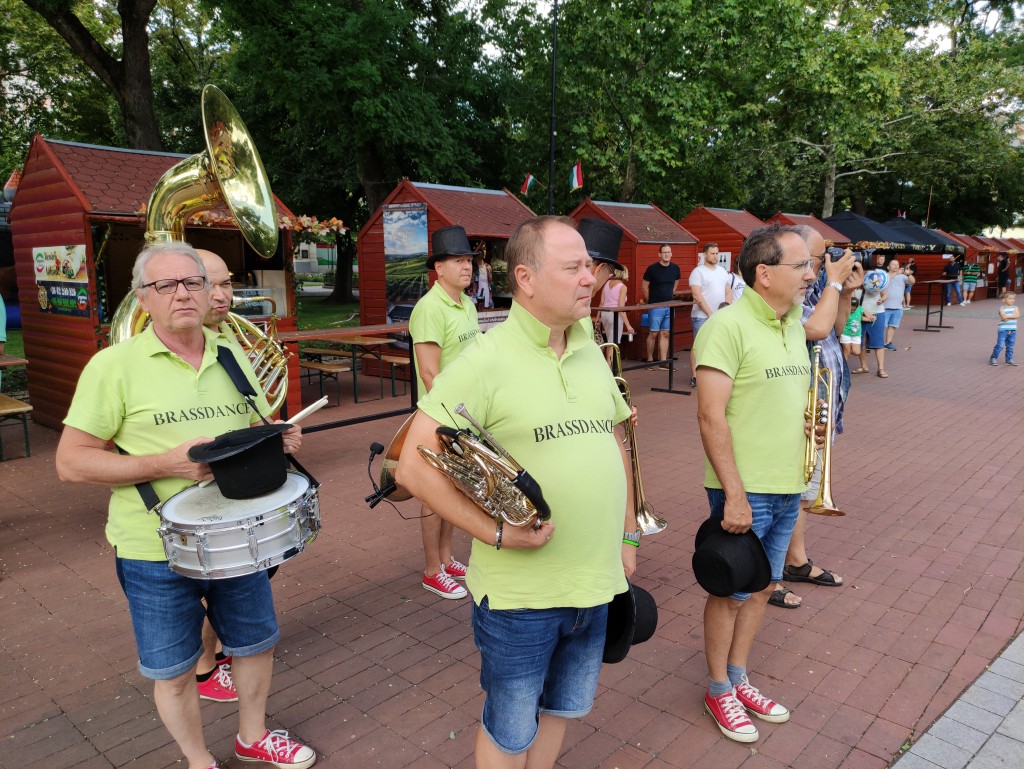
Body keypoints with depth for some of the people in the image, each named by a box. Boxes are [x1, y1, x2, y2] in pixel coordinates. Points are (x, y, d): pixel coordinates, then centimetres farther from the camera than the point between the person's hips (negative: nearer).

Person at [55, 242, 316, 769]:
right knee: (173, 671, 12)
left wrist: (281, 441, -9)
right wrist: (167, 463, -25)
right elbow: (71, 462, -12)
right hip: (156, 553, -4)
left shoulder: (232, 358, 4)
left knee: (256, 643, 19)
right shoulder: (114, 365, -11)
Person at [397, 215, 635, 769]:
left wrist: (627, 535, 14)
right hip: (520, 593, -6)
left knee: (561, 707, 25)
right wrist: (497, 533, -21)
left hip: (596, 585, 6)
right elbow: (413, 467, -19)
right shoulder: (485, 360, -17)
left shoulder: (591, 355, 5)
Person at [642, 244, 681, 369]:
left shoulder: (675, 268, 5)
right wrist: (649, 302, 3)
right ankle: (650, 360, 9)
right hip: (655, 306, -4)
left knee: (665, 334, 6)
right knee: (653, 333, -1)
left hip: (669, 306, 4)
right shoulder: (652, 269, -9)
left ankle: (663, 361, 10)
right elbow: (644, 286, -2)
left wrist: (670, 295, 15)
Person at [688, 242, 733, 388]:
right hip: (702, 317, -6)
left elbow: (728, 292, 17)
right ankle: (694, 377, 1)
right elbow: (697, 296, -14)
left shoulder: (723, 271, 14)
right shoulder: (698, 272, -6)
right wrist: (710, 313, -15)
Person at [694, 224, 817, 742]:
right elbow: (710, 416, -22)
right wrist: (734, 494, -22)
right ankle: (718, 690, 29)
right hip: (744, 491, -7)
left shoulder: (793, 323, 8)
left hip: (788, 488, 8)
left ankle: (738, 679, 37)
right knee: (731, 593, 9)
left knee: (762, 587, 19)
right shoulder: (728, 326, -18)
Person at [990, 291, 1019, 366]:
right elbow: (1004, 318, -19)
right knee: (999, 345, -9)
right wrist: (1013, 316, -8)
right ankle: (993, 359, 2)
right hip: (1003, 330, -4)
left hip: (1012, 331, 4)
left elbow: (1018, 315, -11)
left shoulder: (1015, 308, 7)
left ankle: (1009, 360, 19)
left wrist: (1008, 316, -17)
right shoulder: (1002, 308, -6)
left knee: (1010, 346, 11)